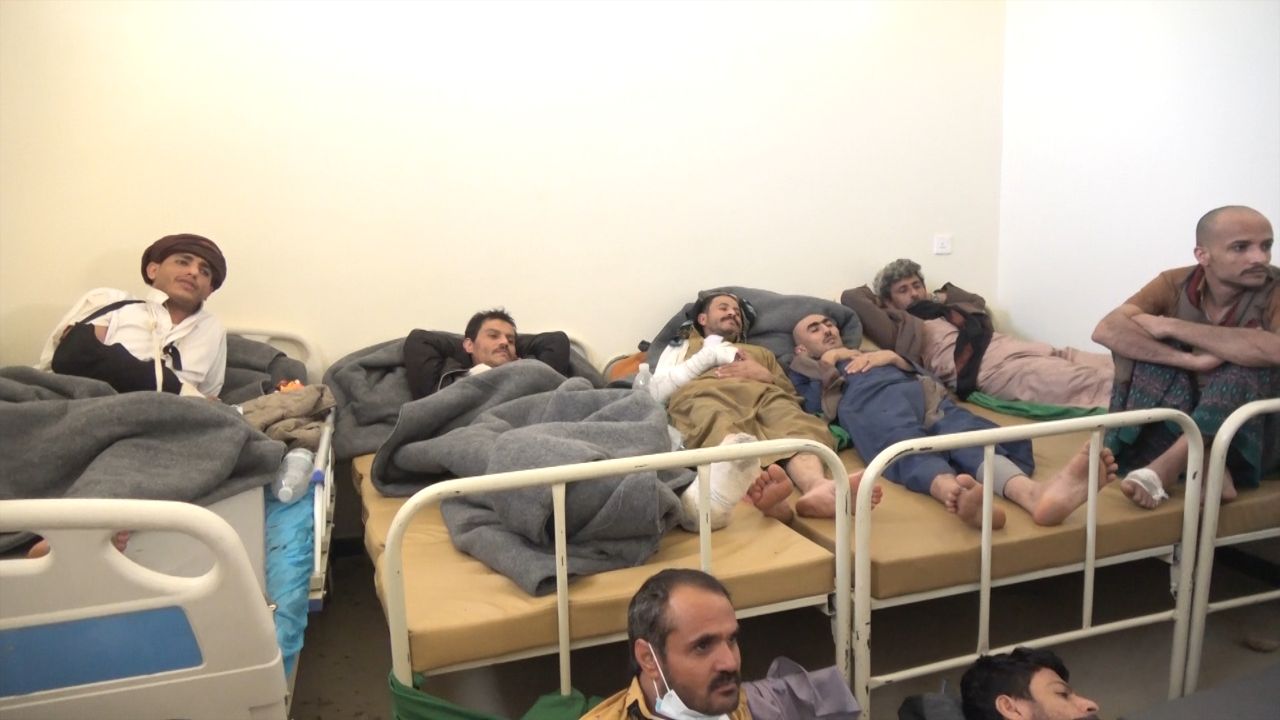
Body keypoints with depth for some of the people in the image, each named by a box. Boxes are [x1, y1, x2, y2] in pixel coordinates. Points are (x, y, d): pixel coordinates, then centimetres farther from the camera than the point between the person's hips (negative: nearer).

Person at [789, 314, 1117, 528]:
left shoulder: (871, 355, 47)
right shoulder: (802, 370, 37)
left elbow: (921, 372, 29)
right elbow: (813, 406, 14)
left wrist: (894, 357, 13)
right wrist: (827, 368, 8)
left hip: (922, 393, 4)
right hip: (871, 401, -4)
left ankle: (1033, 493, -64)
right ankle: (957, 495, -76)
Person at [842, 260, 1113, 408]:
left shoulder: (942, 310, 34)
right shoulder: (899, 328, 10)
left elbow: (978, 302, 55)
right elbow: (851, 298, 1)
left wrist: (941, 297, 41)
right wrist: (878, 302, 22)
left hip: (1014, 346, 9)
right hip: (990, 366, -9)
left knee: (1104, 366, -9)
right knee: (1082, 382, -28)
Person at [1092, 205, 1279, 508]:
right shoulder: (1175, 284, -7)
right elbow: (1106, 330, -23)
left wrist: (1172, 326, -27)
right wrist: (1190, 360, -34)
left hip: (1255, 435, -2)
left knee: (1252, 354, -27)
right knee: (1138, 340, -19)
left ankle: (1169, 463, -35)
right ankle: (1207, 467, -28)